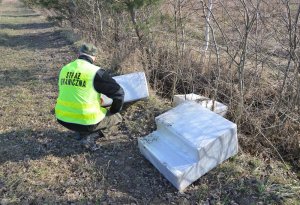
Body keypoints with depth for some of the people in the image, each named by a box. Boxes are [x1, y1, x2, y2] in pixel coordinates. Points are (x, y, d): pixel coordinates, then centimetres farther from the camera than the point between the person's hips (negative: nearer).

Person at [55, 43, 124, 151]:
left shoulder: (65, 69, 5)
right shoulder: (96, 72, -13)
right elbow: (118, 92, -11)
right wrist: (113, 111, 8)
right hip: (86, 121, -6)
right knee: (116, 117, 18)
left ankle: (80, 132, 19)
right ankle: (90, 136, -1)